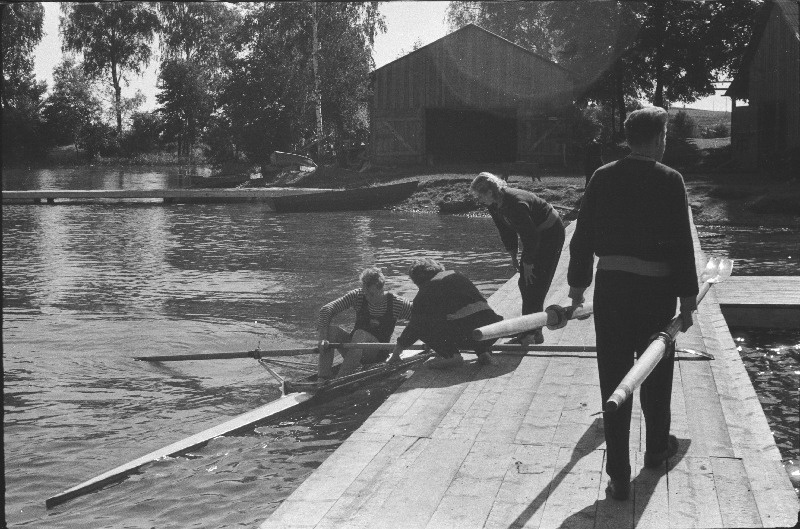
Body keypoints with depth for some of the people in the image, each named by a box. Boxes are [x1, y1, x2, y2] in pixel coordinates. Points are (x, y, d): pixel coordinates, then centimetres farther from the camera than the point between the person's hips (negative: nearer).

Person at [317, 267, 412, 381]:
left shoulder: (397, 304, -10)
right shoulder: (358, 296, -8)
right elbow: (326, 310, -16)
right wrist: (323, 338, -30)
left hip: (377, 353, -3)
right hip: (352, 345, 3)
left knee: (361, 334, -35)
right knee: (331, 330, -25)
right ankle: (323, 379, -34)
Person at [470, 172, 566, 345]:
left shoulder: (516, 204, -34)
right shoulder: (494, 205, -6)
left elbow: (530, 235, -29)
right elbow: (506, 230, 8)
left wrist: (528, 263, -22)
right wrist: (513, 256, 7)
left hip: (551, 233, -9)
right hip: (536, 234, 9)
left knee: (535, 284, -11)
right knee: (525, 284, 7)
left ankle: (531, 333, -8)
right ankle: (532, 331, 14)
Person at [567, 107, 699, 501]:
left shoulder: (603, 177, 3)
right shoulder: (669, 180, -6)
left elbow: (583, 235, 4)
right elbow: (682, 243, -8)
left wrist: (577, 284, 13)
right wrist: (687, 298, -3)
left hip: (610, 286, 2)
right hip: (656, 287, -2)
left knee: (613, 379, 4)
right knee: (656, 373, 19)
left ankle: (618, 476, 5)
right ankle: (657, 447, 40)